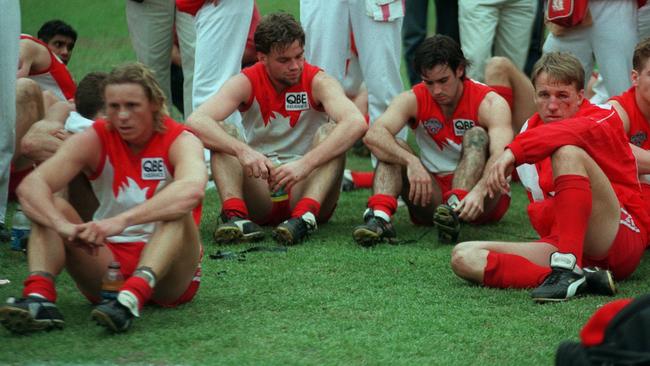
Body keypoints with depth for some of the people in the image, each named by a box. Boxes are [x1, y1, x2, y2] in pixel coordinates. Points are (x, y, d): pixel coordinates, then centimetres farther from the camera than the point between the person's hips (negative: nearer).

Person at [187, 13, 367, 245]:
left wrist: (305, 164, -41)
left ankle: (305, 215, -44)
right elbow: (196, 121, -22)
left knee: (329, 132, -24)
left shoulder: (317, 82, -8)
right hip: (259, 193, 1)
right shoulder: (246, 83, -5)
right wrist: (242, 150, -40)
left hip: (307, 189, -1)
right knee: (222, 133, -18)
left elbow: (356, 123, -29)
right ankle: (235, 214, -38)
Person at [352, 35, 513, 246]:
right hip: (432, 195, 2)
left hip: (483, 199, -2)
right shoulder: (413, 100, -4)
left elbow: (501, 156, -29)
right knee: (394, 148, -17)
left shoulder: (490, 103, -11)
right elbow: (374, 135, -22)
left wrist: (479, 191, -50)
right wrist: (411, 161, -39)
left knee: (476, 135, -24)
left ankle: (455, 211, -46)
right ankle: (379, 216, -43)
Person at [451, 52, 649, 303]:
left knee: (567, 151, -27)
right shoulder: (531, 130, 16)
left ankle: (568, 269, -37)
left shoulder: (604, 120, -1)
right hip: (561, 244, 6)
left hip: (621, 238, -6)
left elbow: (572, 132, -28)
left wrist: (513, 151, -38)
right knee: (463, 256, -12)